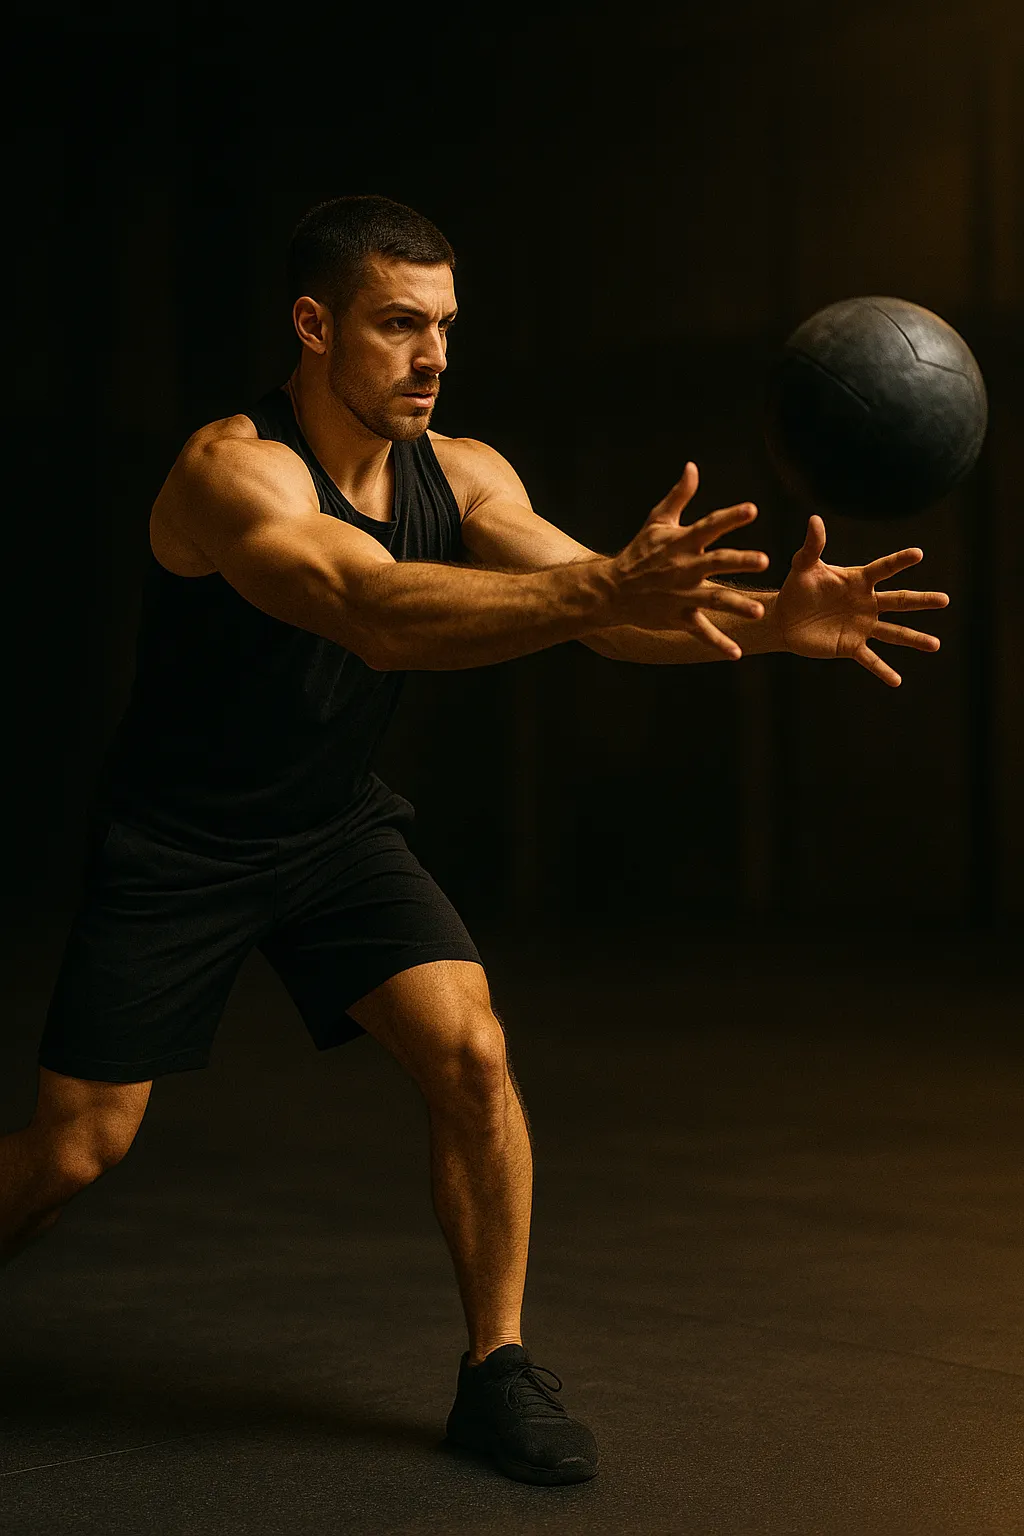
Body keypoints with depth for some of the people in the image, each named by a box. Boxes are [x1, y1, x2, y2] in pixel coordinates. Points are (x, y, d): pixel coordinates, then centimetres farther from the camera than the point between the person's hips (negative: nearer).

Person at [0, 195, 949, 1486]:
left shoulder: (458, 474, -6)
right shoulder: (234, 471, -27)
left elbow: (602, 611, -15)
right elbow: (376, 614, -45)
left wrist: (766, 617, -35)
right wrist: (603, 586, -59)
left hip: (336, 827, 5)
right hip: (176, 845, -4)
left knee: (471, 1054, -15)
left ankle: (495, 1370, 0)